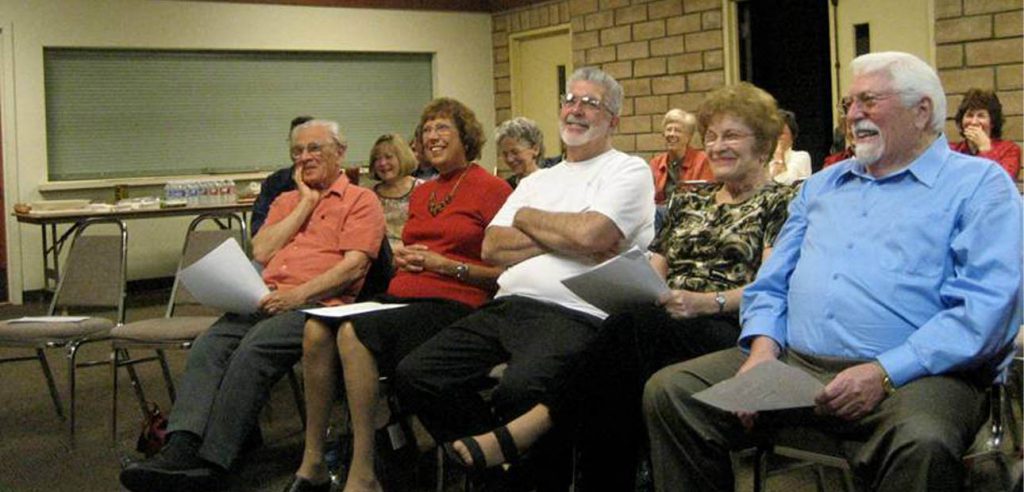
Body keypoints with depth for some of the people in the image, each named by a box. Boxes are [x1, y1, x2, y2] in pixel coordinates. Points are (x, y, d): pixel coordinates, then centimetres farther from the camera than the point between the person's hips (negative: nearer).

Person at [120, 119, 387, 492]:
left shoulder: (360, 200, 10)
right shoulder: (287, 201, 29)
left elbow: (354, 265, -5)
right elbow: (261, 252, 12)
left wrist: (299, 294, -16)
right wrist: (306, 203, 11)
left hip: (317, 304, -6)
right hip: (267, 300, 6)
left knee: (253, 349, -32)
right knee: (208, 346, -23)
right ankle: (180, 450, -37)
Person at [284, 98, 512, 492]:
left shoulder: (491, 189, 0)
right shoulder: (421, 194, 24)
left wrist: (446, 265, -9)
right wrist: (403, 258, 14)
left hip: (452, 304, -7)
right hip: (401, 296, 7)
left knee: (355, 332, -32)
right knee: (317, 328, -21)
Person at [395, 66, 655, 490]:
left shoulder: (629, 171, 6)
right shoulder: (538, 181, 26)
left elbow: (589, 233, -13)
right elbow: (491, 248, 10)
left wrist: (527, 218, 5)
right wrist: (563, 239, -3)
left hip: (575, 315, -7)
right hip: (507, 308, 7)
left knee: (518, 391, -36)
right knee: (415, 375, -10)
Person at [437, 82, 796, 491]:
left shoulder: (779, 203, 10)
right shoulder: (688, 200, 28)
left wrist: (706, 302, -20)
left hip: (732, 330, -5)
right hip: (663, 327, 5)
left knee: (630, 330, -36)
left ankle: (524, 429, -35)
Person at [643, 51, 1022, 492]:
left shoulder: (979, 185, 5)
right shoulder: (822, 186, 25)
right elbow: (770, 286, 22)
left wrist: (885, 373, -20)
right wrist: (763, 348, -1)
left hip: (910, 374, -5)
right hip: (793, 362, 6)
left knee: (922, 445, -39)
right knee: (669, 390, -12)